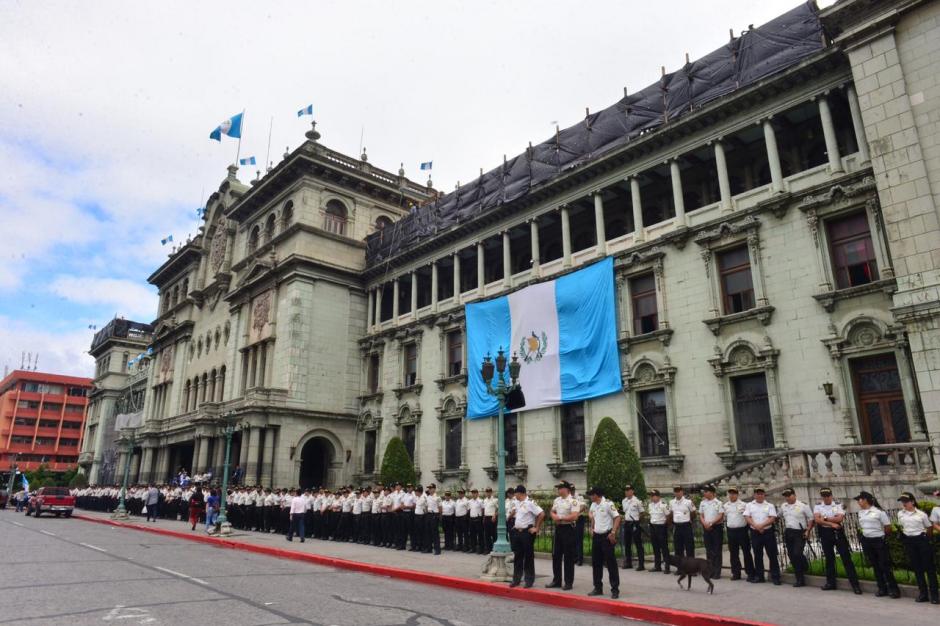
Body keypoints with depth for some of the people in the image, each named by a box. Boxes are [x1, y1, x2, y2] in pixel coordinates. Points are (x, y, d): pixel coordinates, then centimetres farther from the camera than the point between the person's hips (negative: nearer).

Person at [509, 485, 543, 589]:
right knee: (517, 556, 11)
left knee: (528, 556, 2)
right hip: (517, 531, 8)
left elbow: (542, 514, -20)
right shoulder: (516, 502, 8)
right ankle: (516, 579, 19)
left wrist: (536, 528, -15)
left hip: (527, 532, -7)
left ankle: (529, 580, 11)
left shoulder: (530, 503, -17)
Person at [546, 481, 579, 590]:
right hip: (558, 528, 8)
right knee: (556, 555, 12)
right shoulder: (556, 500, 10)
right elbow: (552, 511, 19)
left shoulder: (573, 501, -13)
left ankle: (568, 582, 11)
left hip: (568, 529, -8)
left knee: (568, 557, 1)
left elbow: (574, 516, -22)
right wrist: (554, 516, -4)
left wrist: (560, 518, -17)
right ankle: (556, 580, 23)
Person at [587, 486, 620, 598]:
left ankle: (615, 589, 5)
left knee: (611, 563, -3)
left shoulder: (608, 504, -13)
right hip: (596, 536, 8)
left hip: (606, 536, -8)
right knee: (596, 563, 11)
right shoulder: (593, 505, 10)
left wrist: (613, 533, -19)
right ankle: (598, 588, 21)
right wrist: (592, 529, 13)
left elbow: (617, 517, -15)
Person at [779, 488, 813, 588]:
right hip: (788, 533, 6)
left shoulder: (803, 505, -7)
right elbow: (780, 517, 23)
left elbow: (811, 519, -5)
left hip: (800, 533, -6)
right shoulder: (783, 506, 9)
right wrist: (784, 528, 17)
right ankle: (799, 579, 22)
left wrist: (808, 531, -11)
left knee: (797, 554, -18)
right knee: (791, 556, 8)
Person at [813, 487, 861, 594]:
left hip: (837, 532, -2)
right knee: (829, 558, 11)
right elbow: (817, 520, -10)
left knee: (846, 557, -4)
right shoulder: (817, 507, 5)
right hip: (825, 533, 2)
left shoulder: (838, 505, 1)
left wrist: (825, 519, -11)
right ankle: (830, 582, 20)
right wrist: (831, 523, -16)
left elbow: (840, 518, -14)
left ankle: (855, 583, -1)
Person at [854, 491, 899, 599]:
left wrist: (880, 535, 4)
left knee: (885, 565, -3)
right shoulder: (860, 512, 6)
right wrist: (864, 533, 9)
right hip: (866, 541, 6)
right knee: (875, 566, 10)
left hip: (879, 541, -6)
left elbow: (888, 527, -7)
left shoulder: (878, 511, -12)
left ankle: (894, 589, 8)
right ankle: (882, 588, 19)